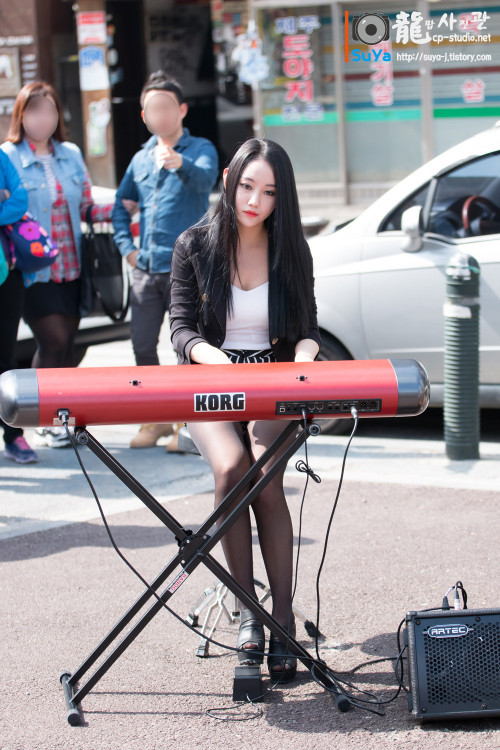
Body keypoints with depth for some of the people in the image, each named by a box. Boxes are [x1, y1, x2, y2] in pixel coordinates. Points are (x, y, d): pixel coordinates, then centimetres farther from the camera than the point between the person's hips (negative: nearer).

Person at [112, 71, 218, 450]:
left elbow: (206, 177, -25)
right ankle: (157, 419, 19)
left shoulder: (200, 149, -1)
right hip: (146, 269, 6)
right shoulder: (141, 158, 16)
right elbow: (120, 203, 27)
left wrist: (180, 164, -47)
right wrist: (126, 245, 12)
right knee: (143, 346, 6)